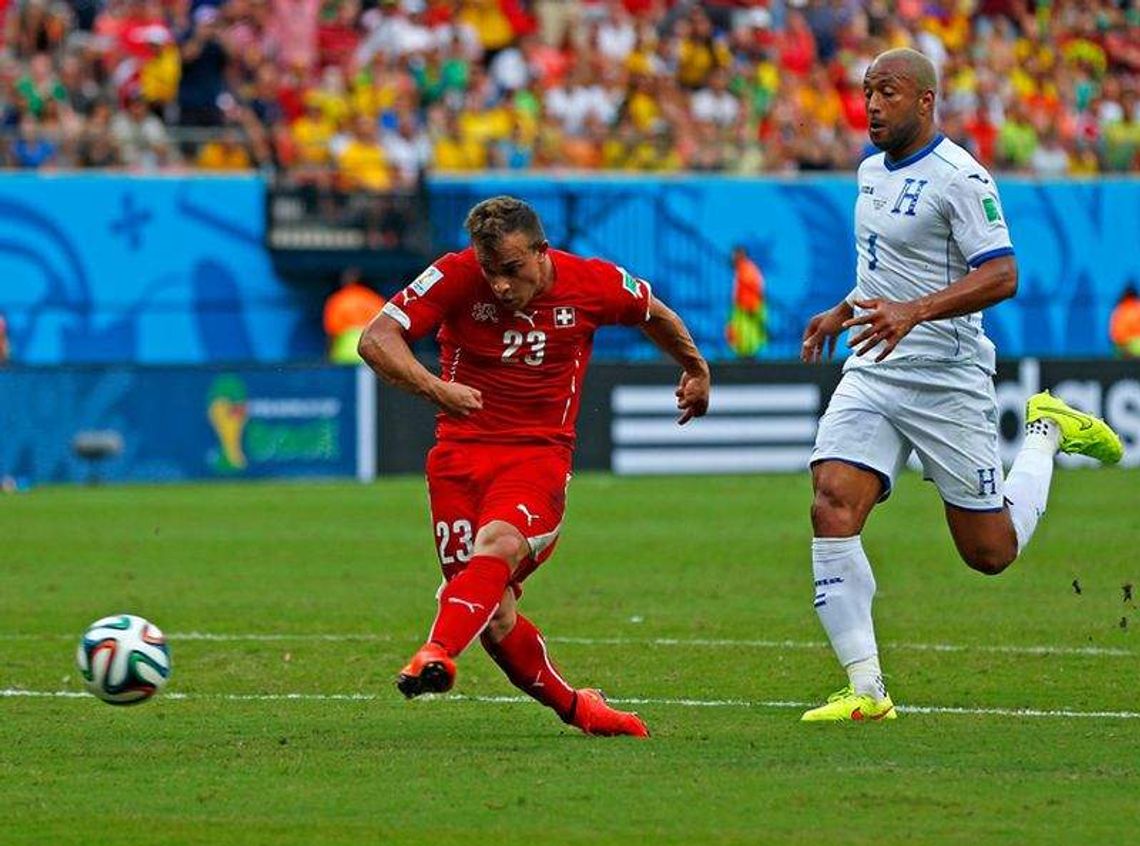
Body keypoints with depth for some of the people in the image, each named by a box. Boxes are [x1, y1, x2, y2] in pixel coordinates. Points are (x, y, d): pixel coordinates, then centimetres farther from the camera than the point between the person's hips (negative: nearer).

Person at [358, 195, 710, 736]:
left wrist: (695, 368, 34)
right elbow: (376, 339, -14)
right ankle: (574, 707, 15)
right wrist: (434, 388, -30)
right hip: (460, 450, 1)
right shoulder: (456, 277, -9)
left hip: (540, 453, -1)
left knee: (497, 545, -33)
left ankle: (436, 655, -53)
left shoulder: (592, 283, -4)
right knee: (494, 618, -6)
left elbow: (653, 315, 19)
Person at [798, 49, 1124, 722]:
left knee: (990, 552, 3)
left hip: (947, 382, -7)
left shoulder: (959, 176, -14)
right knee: (832, 510, -15)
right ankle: (866, 689, -12)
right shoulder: (872, 171, 12)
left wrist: (913, 311, -32)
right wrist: (844, 311, 22)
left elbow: (1002, 275, -22)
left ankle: (1047, 434, 30)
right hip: (871, 375, 7)